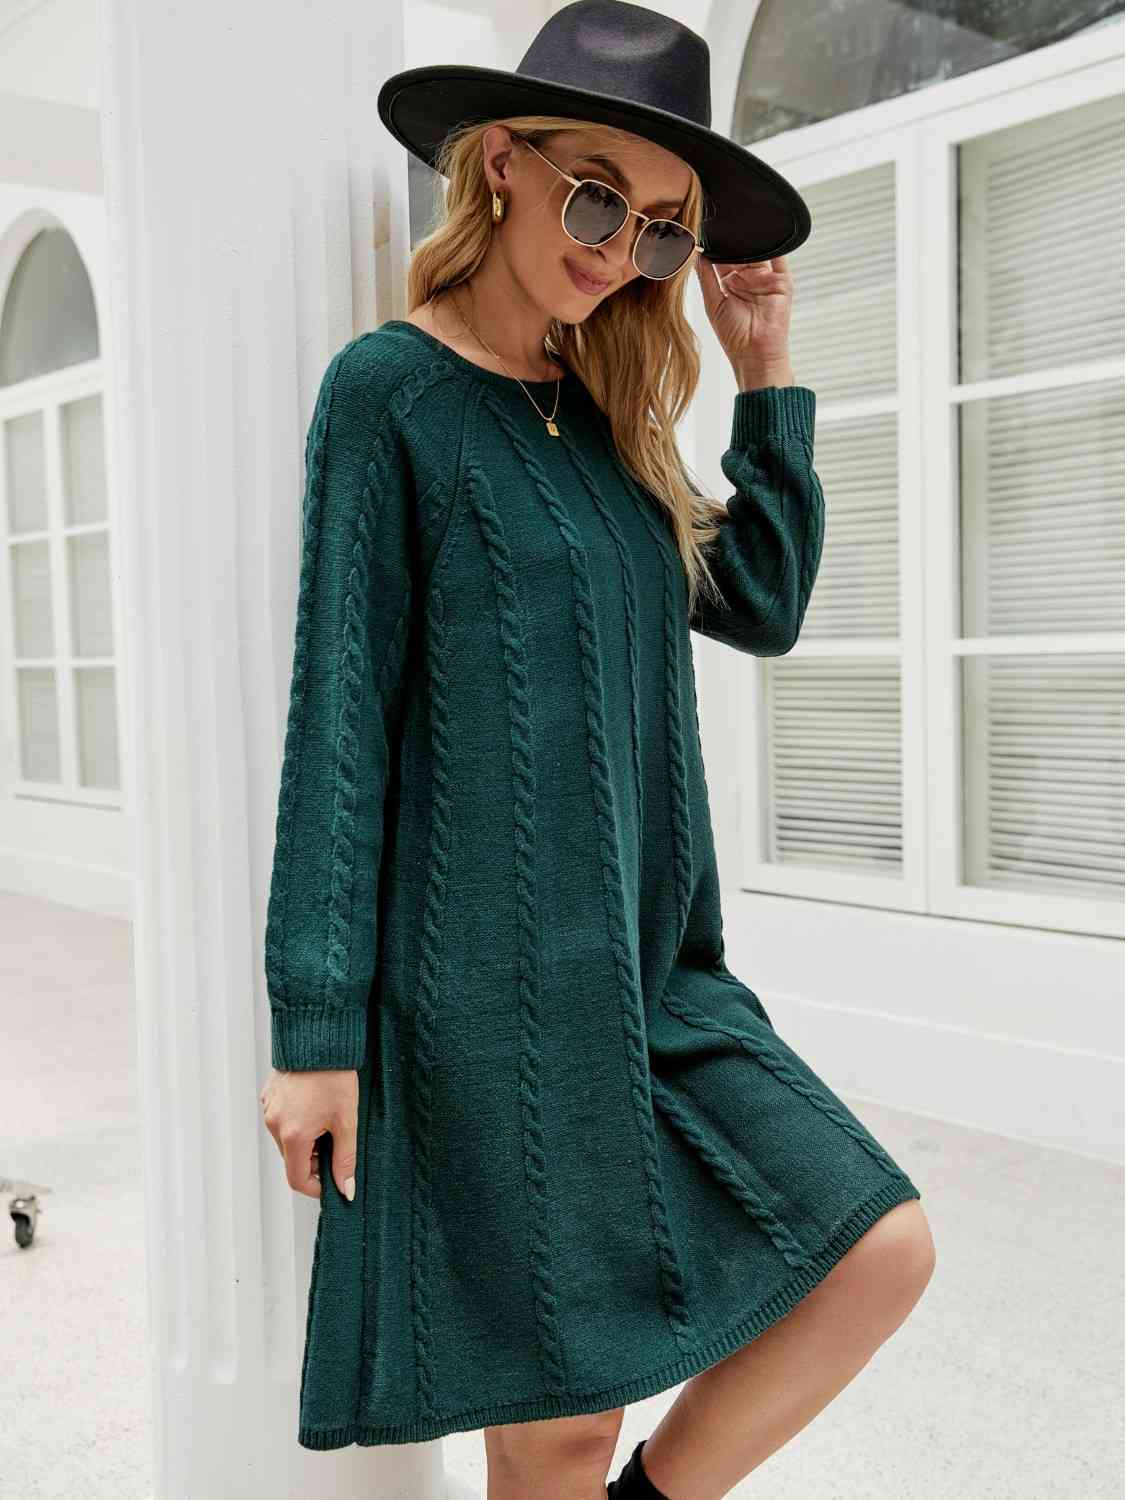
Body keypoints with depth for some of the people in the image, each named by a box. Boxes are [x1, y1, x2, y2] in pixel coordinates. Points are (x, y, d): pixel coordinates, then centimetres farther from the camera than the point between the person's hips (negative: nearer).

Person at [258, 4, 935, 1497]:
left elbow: (762, 604, 14)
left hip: (648, 969, 7)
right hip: (490, 983, -7)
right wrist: (316, 1026, -12)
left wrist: (768, 374, 10)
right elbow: (340, 718, -11)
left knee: (882, 1252, 1)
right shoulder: (391, 391, -7)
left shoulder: (600, 408, 13)